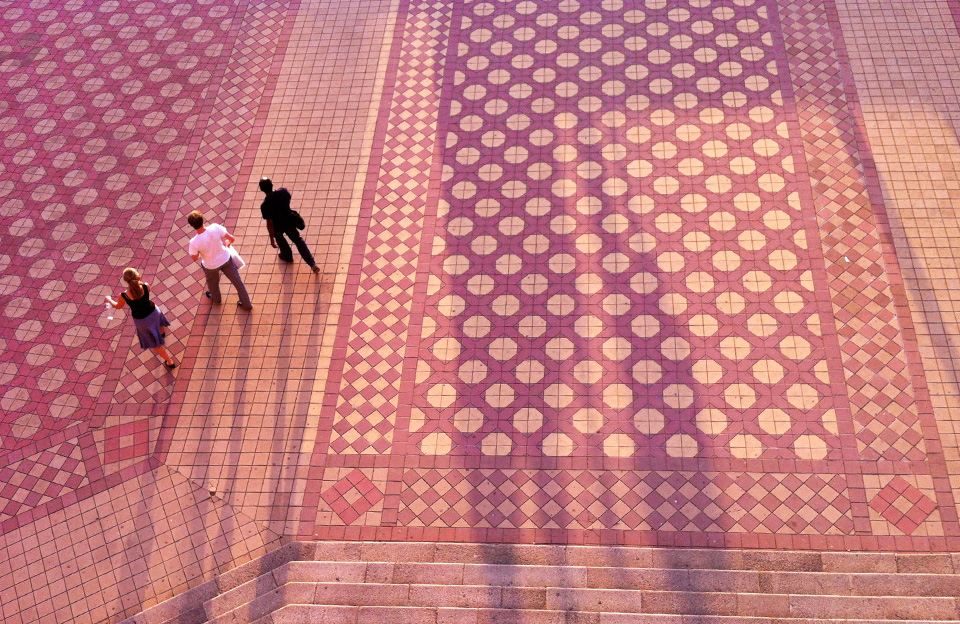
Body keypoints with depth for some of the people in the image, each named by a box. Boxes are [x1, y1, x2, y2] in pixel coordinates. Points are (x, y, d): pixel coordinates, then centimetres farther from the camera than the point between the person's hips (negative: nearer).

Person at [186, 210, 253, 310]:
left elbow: (195, 258, -13)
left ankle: (215, 298, 64)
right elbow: (232, 239, -17)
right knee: (237, 281, 23)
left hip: (211, 266, -1)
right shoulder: (215, 228, -30)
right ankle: (246, 304, 39)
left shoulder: (194, 242, -32)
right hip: (226, 259, 1)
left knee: (212, 282, 33)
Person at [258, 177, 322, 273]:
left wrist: (272, 239, -15)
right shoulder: (283, 192, -24)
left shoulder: (265, 206, -35)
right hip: (289, 221, 3)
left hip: (277, 227, -3)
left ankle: (287, 256, 60)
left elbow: (270, 224, -27)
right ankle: (313, 264, 15)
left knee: (280, 239, 32)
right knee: (298, 240, 22)